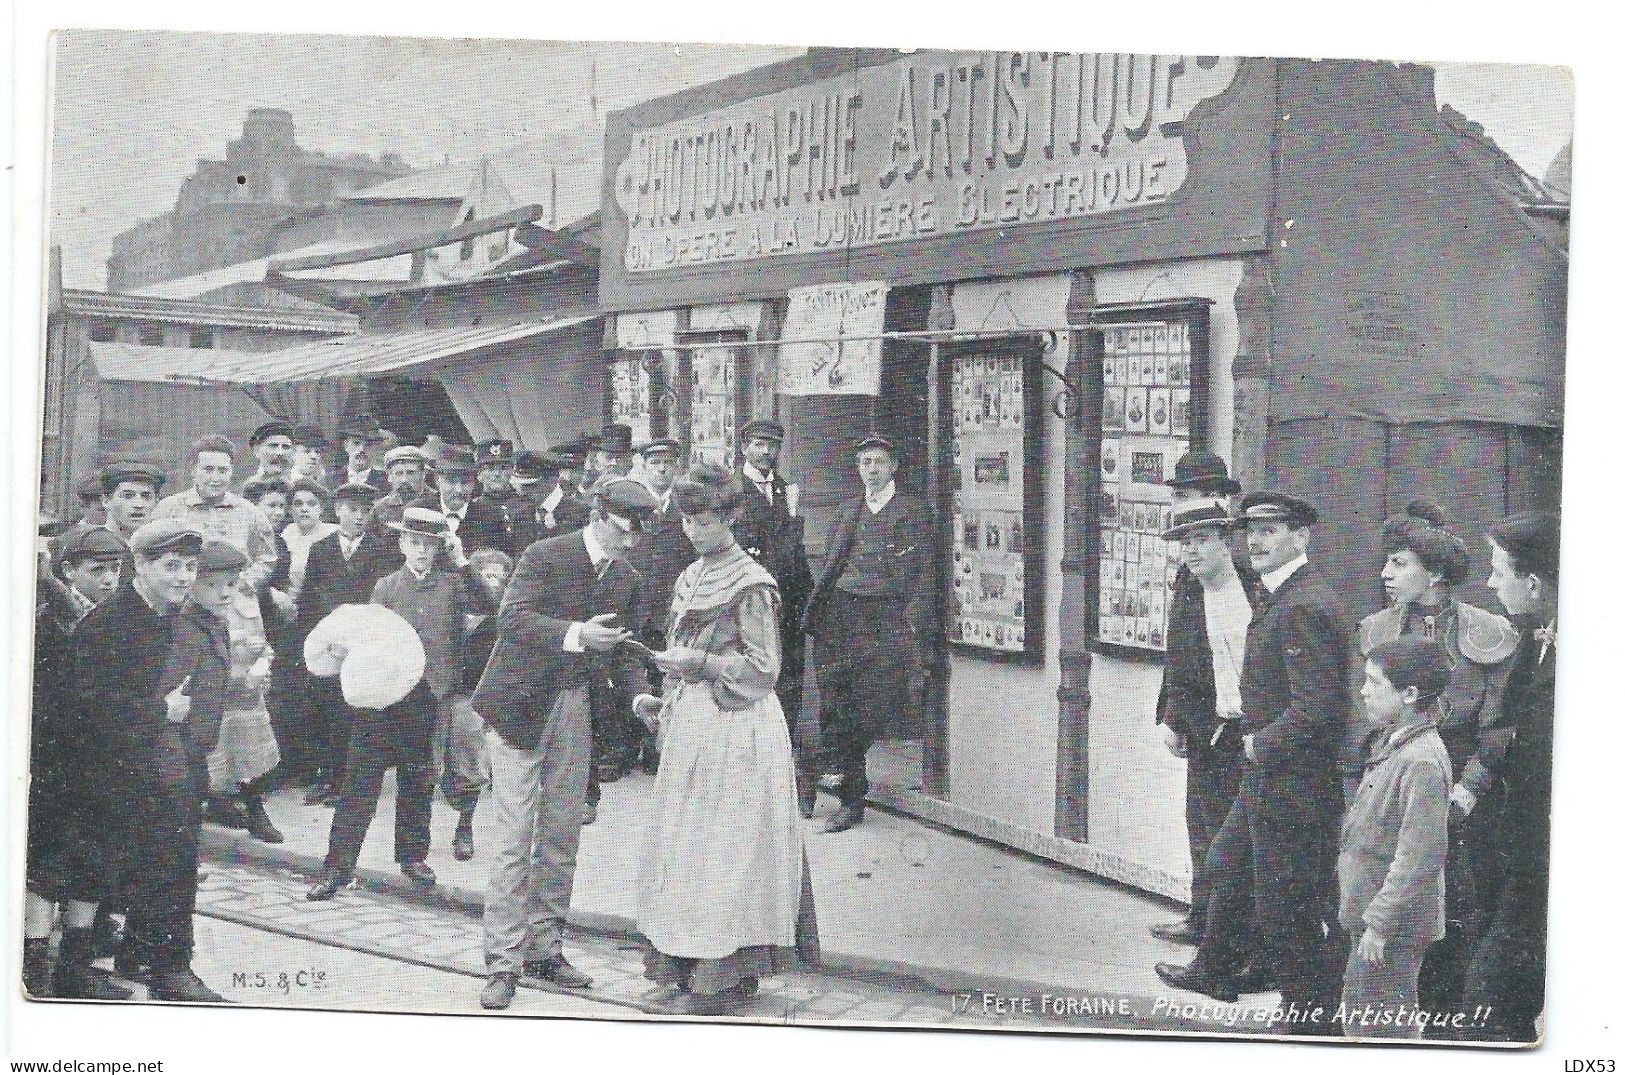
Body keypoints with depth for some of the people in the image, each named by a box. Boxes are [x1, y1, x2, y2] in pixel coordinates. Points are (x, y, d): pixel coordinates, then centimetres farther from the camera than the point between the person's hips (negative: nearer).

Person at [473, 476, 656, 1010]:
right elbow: (512, 619, -24)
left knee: (561, 838, 11)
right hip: (521, 705, -6)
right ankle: (502, 962, 0)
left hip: (575, 707, 6)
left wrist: (640, 694, -6)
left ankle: (544, 949, 23)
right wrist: (576, 634, -37)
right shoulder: (545, 555, -13)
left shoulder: (626, 579, 6)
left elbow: (624, 647, 13)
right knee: (515, 839, -6)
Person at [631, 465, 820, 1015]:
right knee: (690, 842, 10)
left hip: (734, 728, -8)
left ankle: (730, 973, 5)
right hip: (690, 724, 8)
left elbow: (764, 668, -12)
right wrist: (661, 701, 7)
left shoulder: (750, 585, -10)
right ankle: (693, 963, 19)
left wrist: (701, 662, -20)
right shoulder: (690, 580, 13)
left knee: (725, 845, -3)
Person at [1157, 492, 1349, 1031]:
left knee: (1284, 910, 0)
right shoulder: (1281, 598, 10)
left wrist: (1261, 744, -16)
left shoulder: (1304, 607, -23)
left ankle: (1312, 1020, 15)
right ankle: (1214, 971, 46)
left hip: (1292, 784, -11)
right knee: (1228, 866, 27)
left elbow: (1319, 707, -28)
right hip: (1265, 780, 11)